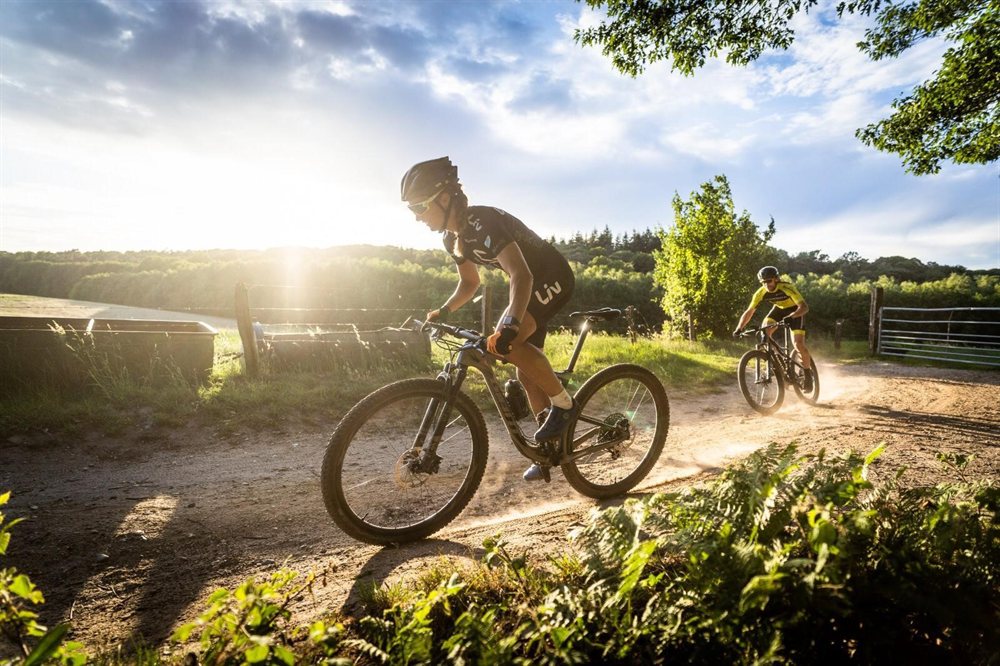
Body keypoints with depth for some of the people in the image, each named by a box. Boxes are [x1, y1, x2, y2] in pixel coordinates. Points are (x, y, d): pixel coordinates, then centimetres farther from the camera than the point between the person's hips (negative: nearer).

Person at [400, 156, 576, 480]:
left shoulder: (482, 223, -29)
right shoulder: (453, 237, -2)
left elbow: (521, 275, -41)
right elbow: (470, 282, 13)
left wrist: (510, 325, -55)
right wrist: (442, 312, 1)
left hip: (553, 278, -9)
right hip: (530, 284, 9)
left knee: (505, 342, -31)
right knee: (526, 374, 7)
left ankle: (563, 403, -10)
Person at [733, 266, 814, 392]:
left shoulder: (787, 288, -35)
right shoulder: (761, 293, -22)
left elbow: (804, 307, -42)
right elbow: (749, 312, -18)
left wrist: (790, 317, -60)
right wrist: (739, 328, -30)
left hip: (795, 310, -4)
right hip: (779, 308, 4)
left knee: (798, 344, -18)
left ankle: (808, 374, 4)